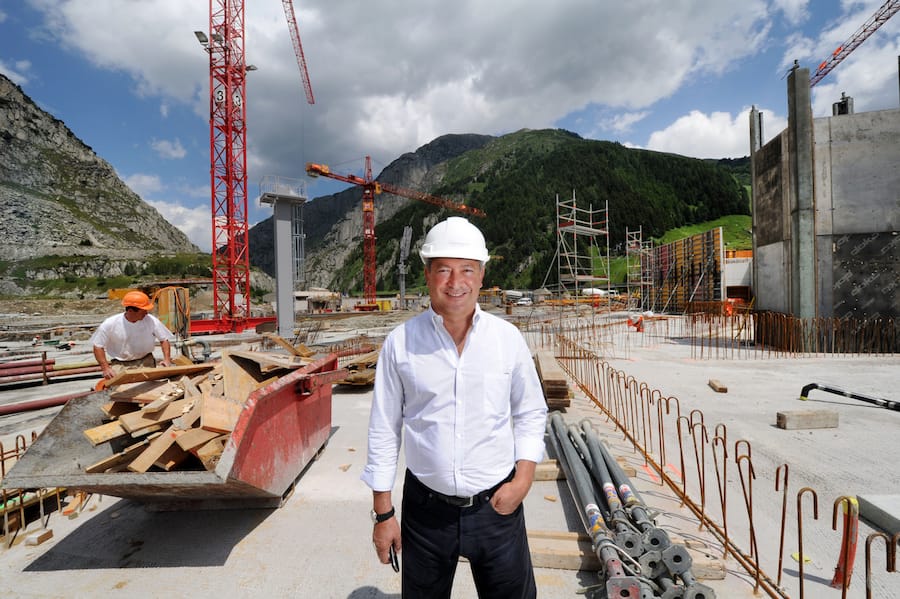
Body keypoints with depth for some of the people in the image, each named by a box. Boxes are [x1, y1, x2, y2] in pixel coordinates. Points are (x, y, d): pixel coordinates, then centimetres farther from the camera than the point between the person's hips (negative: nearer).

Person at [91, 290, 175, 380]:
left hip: (145, 361, 1)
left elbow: (164, 339, 2)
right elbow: (98, 346, -2)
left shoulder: (151, 320, -8)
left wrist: (167, 359, -11)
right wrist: (106, 368, -13)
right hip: (120, 364, 0)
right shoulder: (110, 324, -10)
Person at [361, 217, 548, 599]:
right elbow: (383, 430, -3)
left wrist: (524, 477, -6)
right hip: (425, 509, 0)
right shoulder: (399, 343, -9)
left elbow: (531, 413, 5)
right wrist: (383, 513, 0)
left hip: (497, 505, 1)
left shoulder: (508, 338, -6)